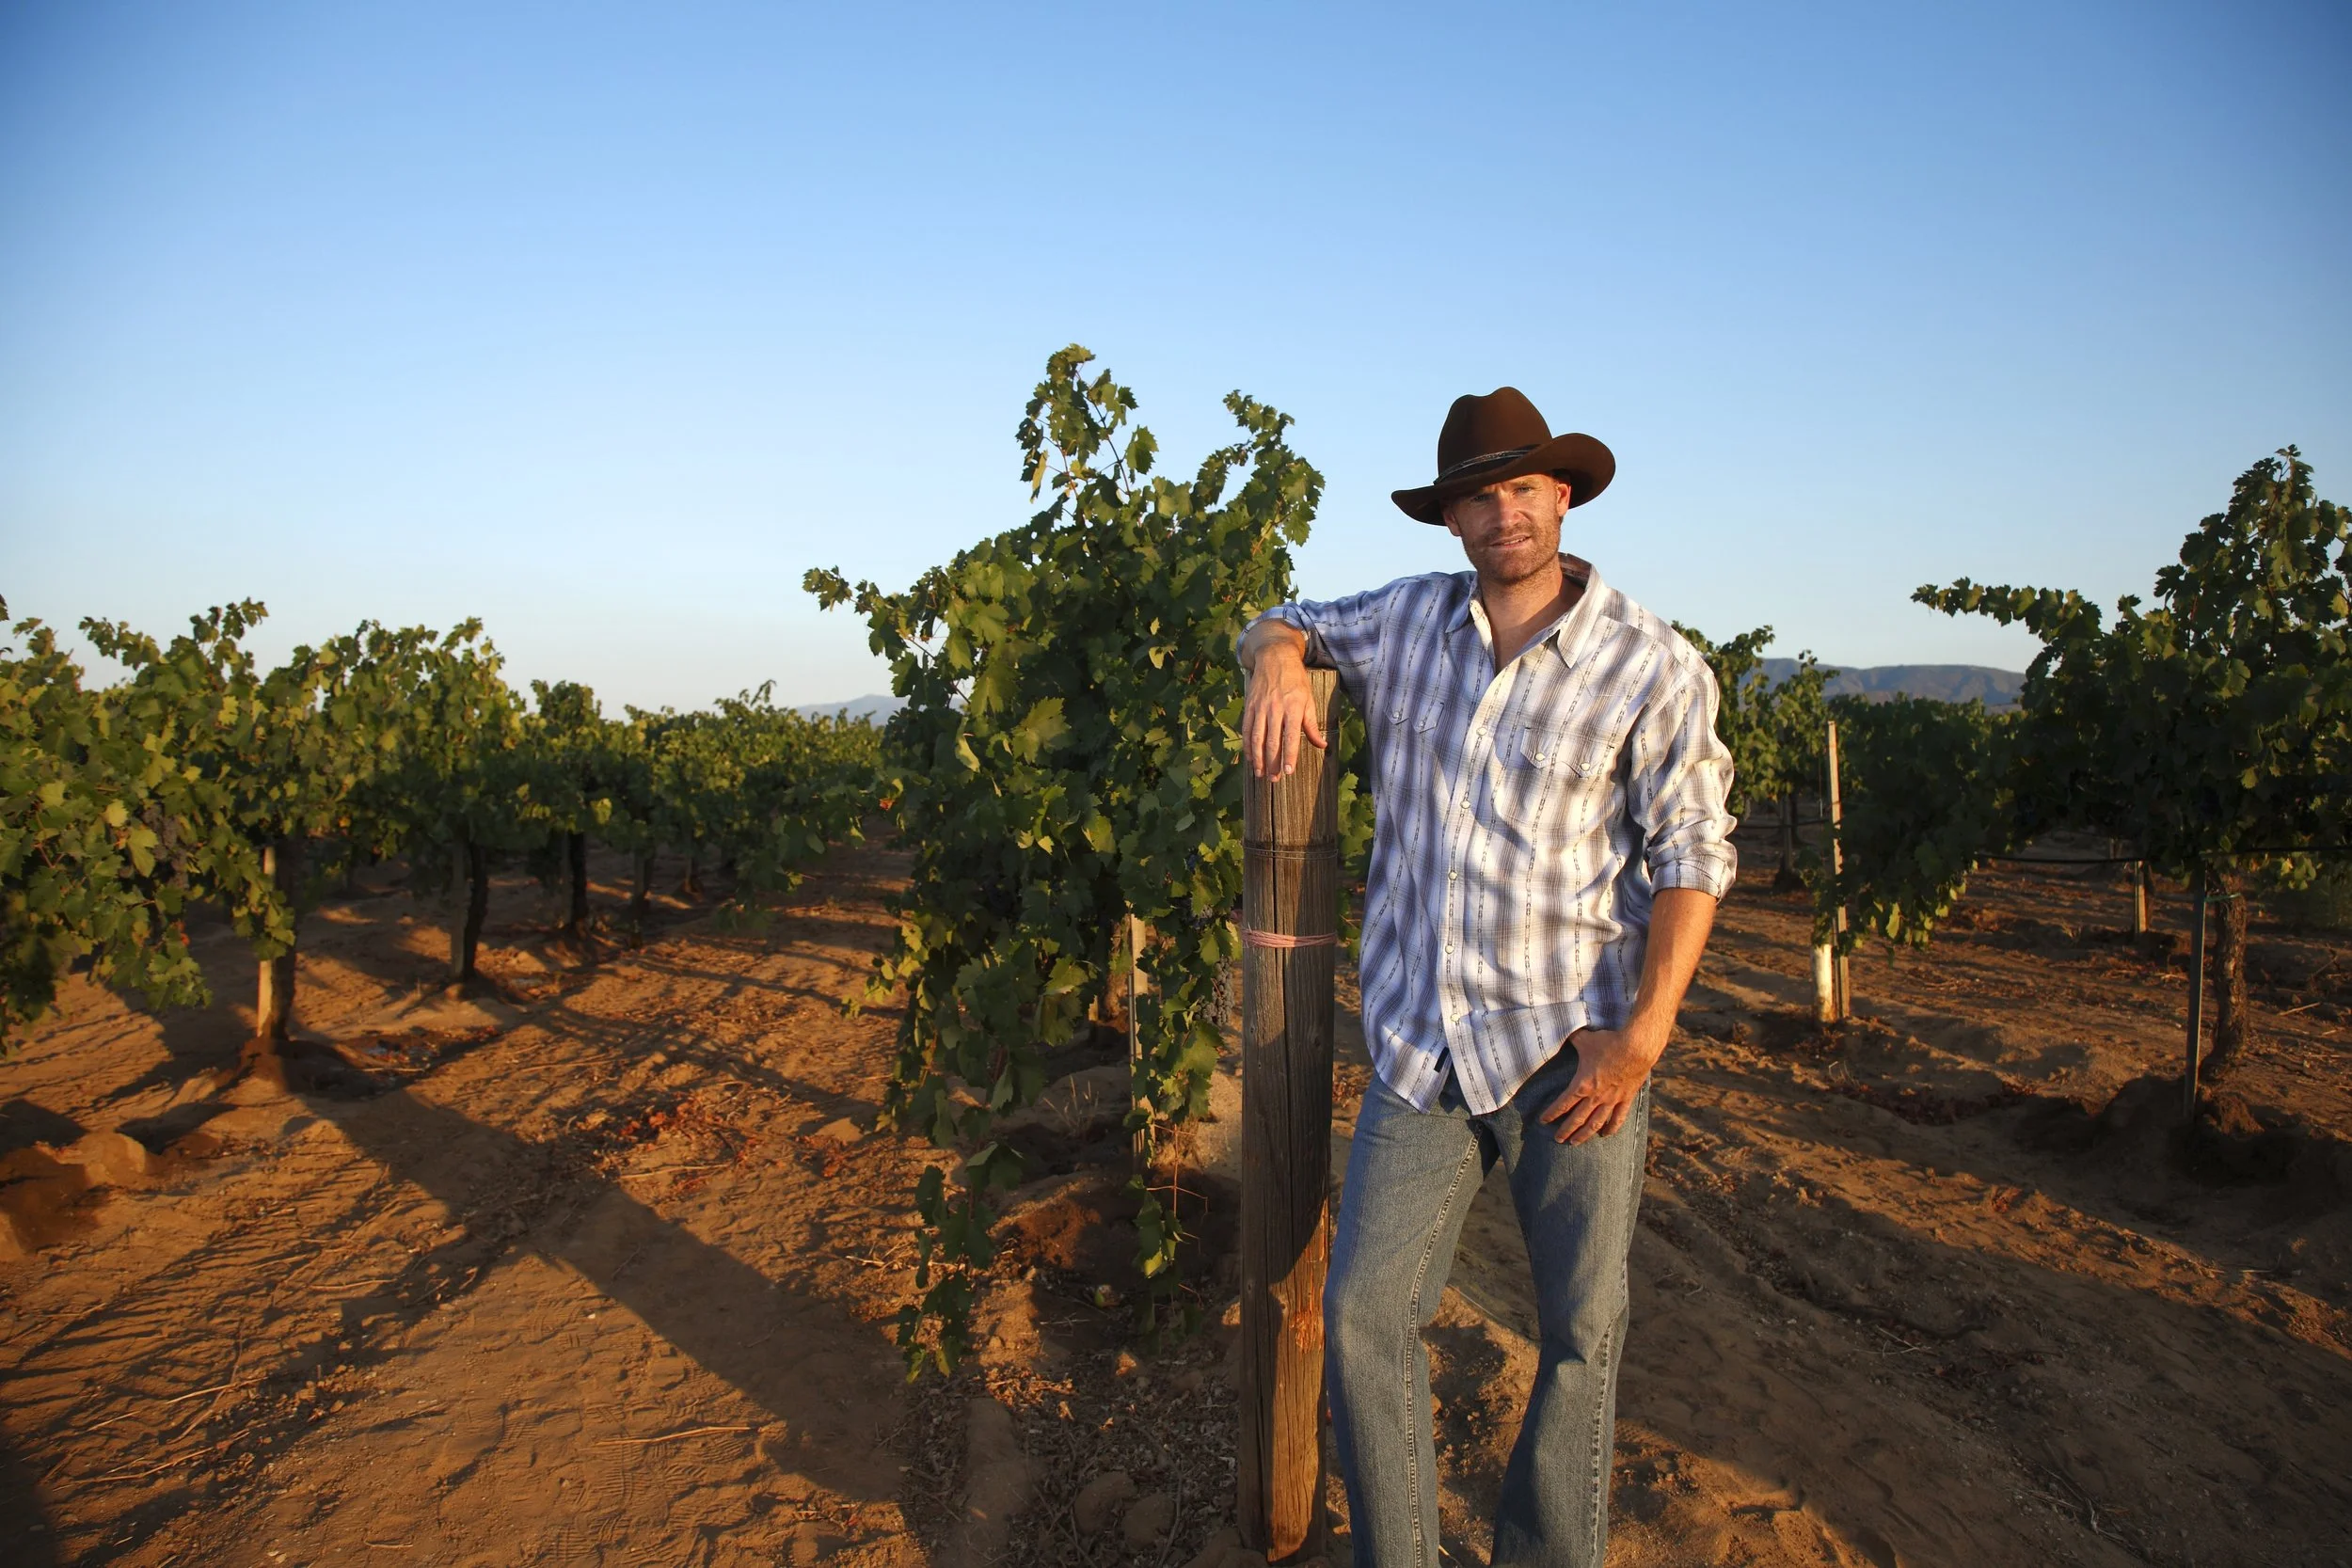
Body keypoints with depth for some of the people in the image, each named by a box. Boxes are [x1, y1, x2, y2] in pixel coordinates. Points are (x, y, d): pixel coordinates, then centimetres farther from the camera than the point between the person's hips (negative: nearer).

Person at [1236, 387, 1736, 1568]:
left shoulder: (1651, 666, -3)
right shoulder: (1408, 620, 6)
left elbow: (1691, 856, -4)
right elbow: (1285, 623, 24)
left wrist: (1644, 1033, -13)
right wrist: (1275, 662, -2)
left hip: (1572, 1044, -2)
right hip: (1422, 1046, 3)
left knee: (1579, 1336, 6)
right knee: (1363, 1318, 0)